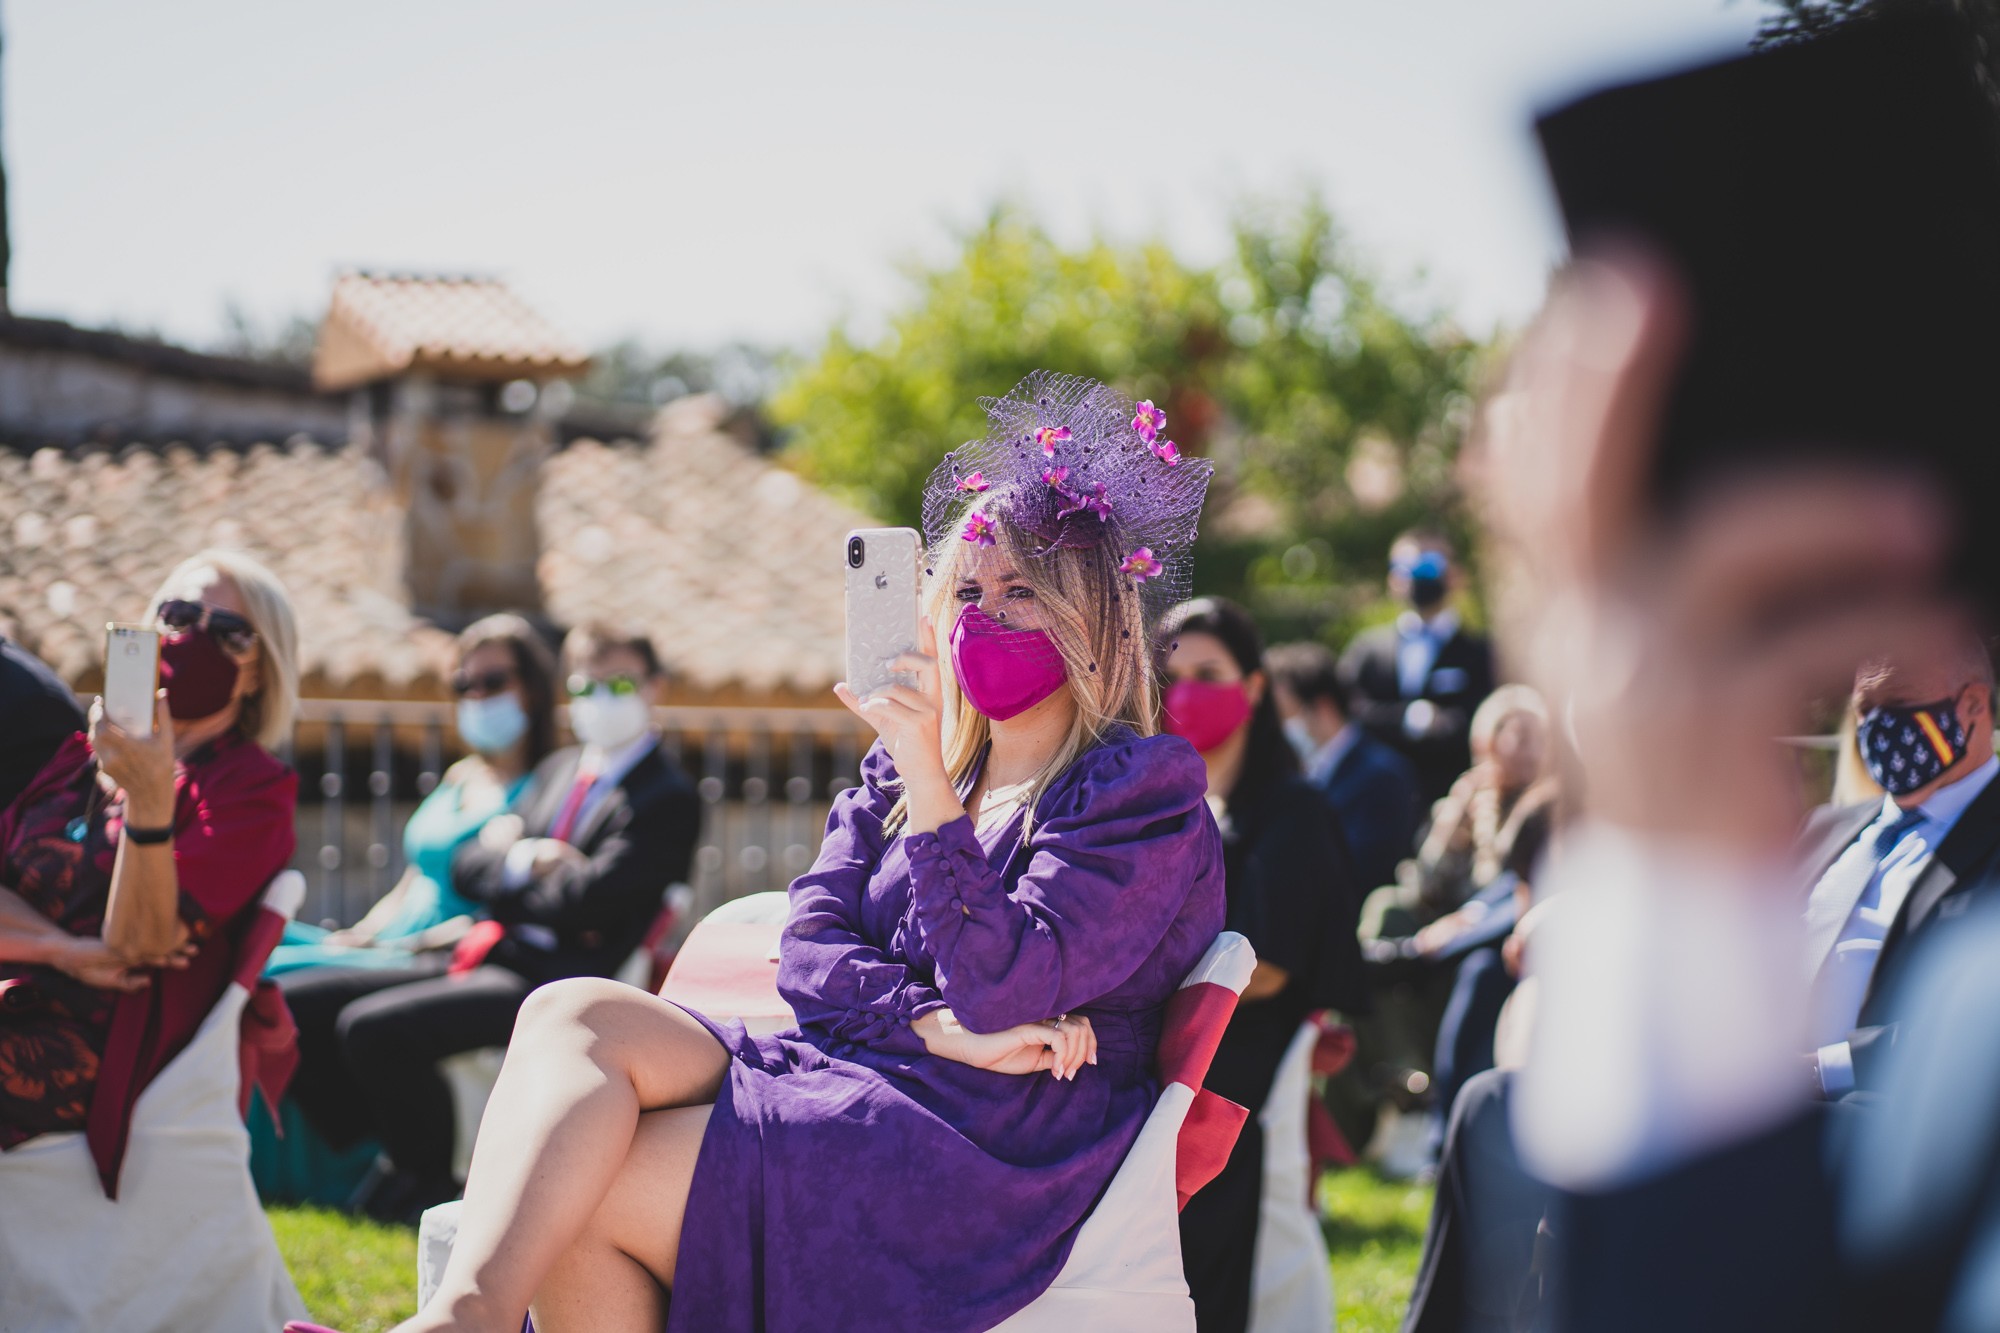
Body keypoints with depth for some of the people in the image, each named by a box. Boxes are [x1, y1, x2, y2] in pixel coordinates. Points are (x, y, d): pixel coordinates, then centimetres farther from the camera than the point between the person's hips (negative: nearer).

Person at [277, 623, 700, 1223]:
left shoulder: (670, 800, -5)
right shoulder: (559, 771, 21)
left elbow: (584, 902, -16)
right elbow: (467, 868, 16)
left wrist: (507, 882, 2)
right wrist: (525, 862, -4)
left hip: (548, 983, -9)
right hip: (483, 957, 9)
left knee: (374, 1025, -27)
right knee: (299, 1000, -2)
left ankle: (432, 1179, -5)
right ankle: (388, 1151, 8)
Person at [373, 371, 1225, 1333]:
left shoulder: (1142, 793, -1)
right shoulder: (897, 775, 22)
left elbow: (1000, 989, -15)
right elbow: (809, 951, 8)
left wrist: (929, 781, -21)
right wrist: (938, 1025, -11)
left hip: (986, 1145, -7)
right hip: (844, 1075, 7)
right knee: (576, 1014, -22)